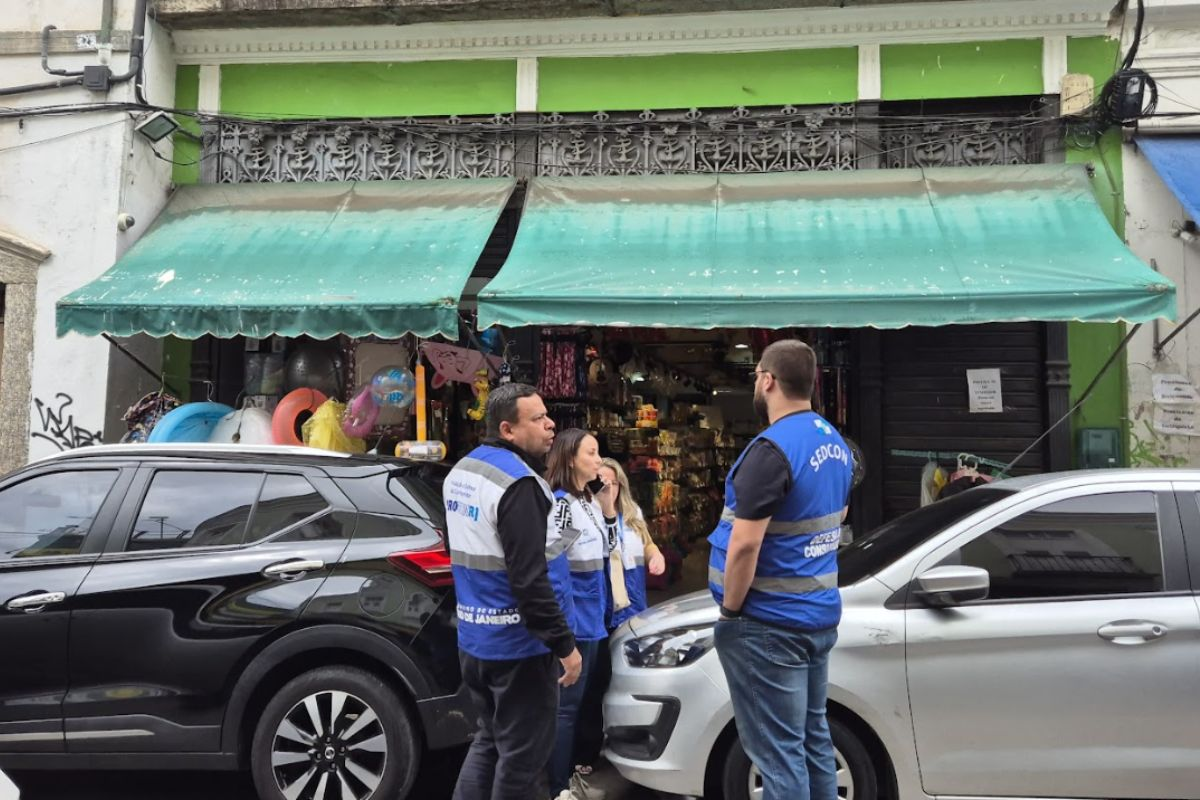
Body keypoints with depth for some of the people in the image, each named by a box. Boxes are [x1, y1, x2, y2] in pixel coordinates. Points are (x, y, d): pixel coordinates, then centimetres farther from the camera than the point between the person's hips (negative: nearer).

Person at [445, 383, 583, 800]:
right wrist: (564, 643, -19)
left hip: (474, 637, 9)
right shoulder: (518, 483, -22)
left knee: (490, 739, 23)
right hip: (518, 643, -9)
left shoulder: (461, 472, 9)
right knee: (522, 752, 5)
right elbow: (529, 578, -25)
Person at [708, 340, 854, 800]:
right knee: (812, 737, 19)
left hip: (769, 624, -9)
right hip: (820, 614, 9)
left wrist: (731, 610, -11)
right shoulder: (835, 444, 9)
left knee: (778, 750, -1)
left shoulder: (771, 449, -21)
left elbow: (744, 545, -24)